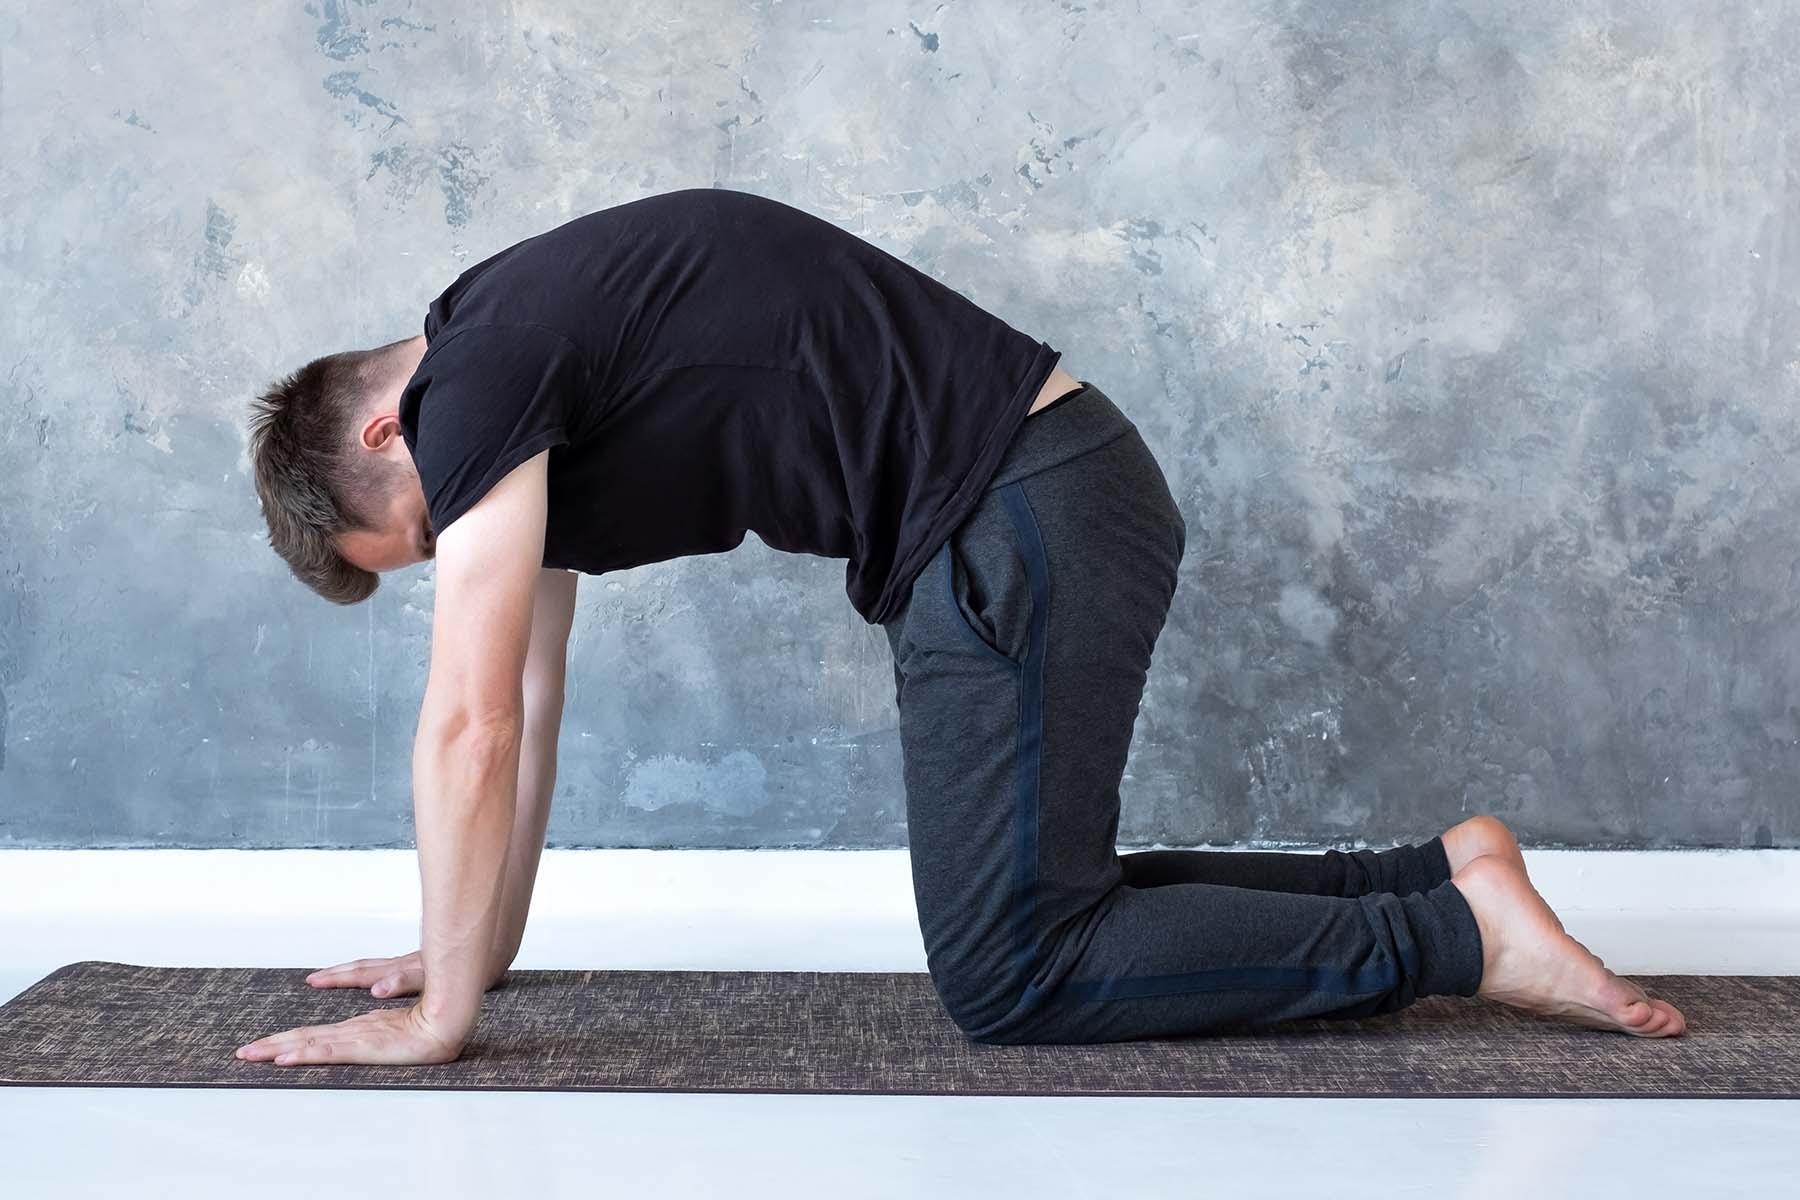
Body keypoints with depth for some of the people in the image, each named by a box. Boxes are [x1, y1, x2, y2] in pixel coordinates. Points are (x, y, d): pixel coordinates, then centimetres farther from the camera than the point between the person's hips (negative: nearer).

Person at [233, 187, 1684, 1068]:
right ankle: (1440, 871, 19)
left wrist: (441, 1015, -5)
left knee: (1010, 973, -6)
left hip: (1027, 524, -10)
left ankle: (1459, 936, -3)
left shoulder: (479, 378, -10)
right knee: (1029, 903, 17)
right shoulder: (526, 389, 19)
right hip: (1047, 507, 10)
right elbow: (528, 707, 23)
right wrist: (474, 951, 25)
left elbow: (470, 725, -13)